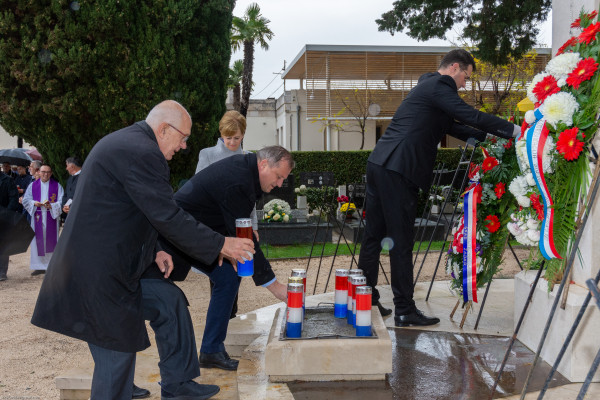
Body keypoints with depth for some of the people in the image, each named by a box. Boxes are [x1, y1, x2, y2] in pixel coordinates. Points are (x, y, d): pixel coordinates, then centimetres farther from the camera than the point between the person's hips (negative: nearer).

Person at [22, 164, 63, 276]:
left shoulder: (57, 186, 5)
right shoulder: (33, 185, 11)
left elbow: (61, 202, 0)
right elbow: (25, 200, 10)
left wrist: (51, 206, -16)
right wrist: (34, 203, -9)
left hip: (51, 217, -2)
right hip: (37, 217, 2)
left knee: (51, 240, -1)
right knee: (38, 241, 1)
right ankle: (40, 266, 8)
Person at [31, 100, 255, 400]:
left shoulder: (120, 142, 16)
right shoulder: (143, 153, -18)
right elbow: (168, 218, -20)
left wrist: (154, 251, 11)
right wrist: (221, 245, -11)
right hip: (100, 273, -11)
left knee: (121, 348, 18)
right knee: (118, 353, -1)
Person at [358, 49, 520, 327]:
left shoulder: (428, 88, 26)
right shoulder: (438, 87, -6)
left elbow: (453, 127, 28)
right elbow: (472, 117, -14)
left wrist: (489, 137, 22)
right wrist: (513, 131, -7)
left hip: (379, 166, 10)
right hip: (396, 171, -10)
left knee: (374, 234, 14)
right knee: (401, 241, -5)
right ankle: (405, 311, 2)